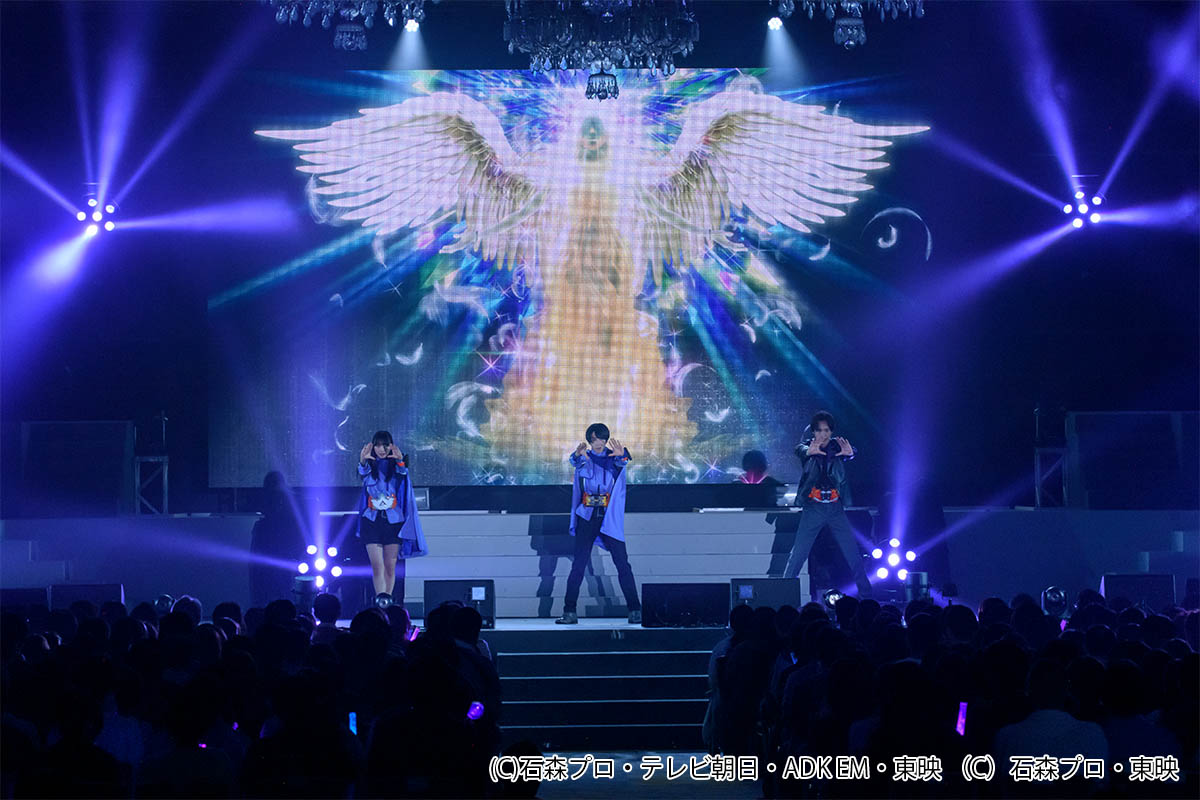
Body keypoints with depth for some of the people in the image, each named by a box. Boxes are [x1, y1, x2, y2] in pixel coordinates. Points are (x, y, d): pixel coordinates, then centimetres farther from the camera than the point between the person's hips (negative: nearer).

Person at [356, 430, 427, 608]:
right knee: (377, 565, -11)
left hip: (393, 520, 1)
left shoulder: (395, 464, 5)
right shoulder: (370, 464, 5)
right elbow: (363, 473, -17)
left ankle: (388, 598, 14)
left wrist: (400, 460, -41)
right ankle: (381, 600, -19)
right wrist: (363, 461, -40)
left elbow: (403, 472, -18)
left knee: (391, 566, 4)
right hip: (372, 520, -1)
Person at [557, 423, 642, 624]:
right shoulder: (585, 458, 8)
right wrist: (578, 455, -41)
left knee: (622, 564, -4)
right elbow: (576, 462, -15)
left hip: (610, 518, -1)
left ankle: (635, 610, 2)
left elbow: (623, 460, -17)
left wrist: (622, 455, -43)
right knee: (578, 564, -3)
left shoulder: (614, 456, 6)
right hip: (587, 517, 1)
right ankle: (570, 612, -1)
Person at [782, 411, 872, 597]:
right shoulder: (809, 447, 0)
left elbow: (854, 452, -18)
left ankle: (866, 595, 11)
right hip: (813, 508, -1)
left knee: (853, 554, 2)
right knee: (798, 554, -8)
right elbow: (800, 450, -24)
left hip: (836, 508, 2)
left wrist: (849, 452, -44)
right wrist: (809, 451, -49)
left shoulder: (837, 446, 3)